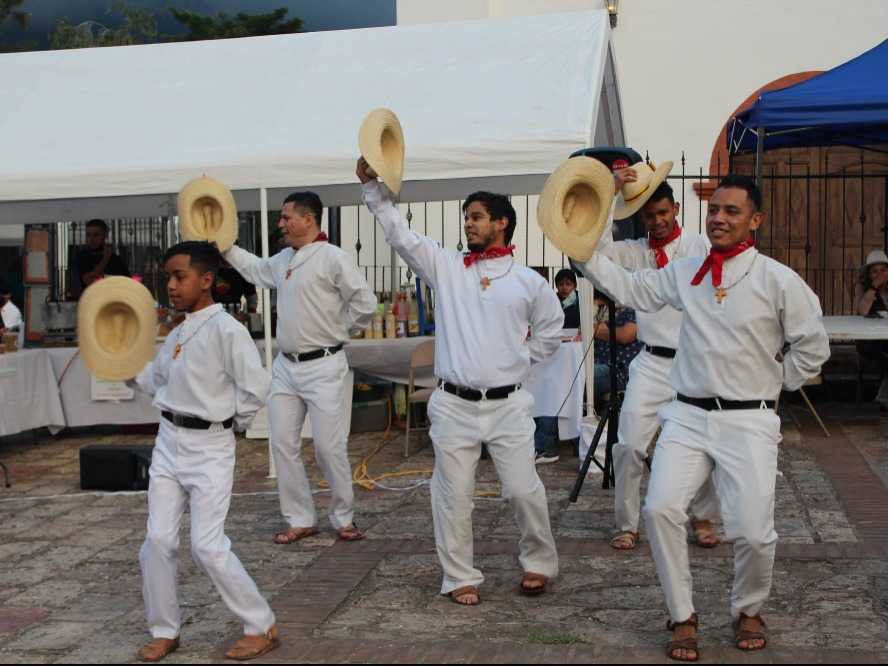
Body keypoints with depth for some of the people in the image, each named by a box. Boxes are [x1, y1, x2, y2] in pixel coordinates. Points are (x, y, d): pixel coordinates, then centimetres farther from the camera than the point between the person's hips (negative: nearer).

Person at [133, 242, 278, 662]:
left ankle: (262, 627, 8)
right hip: (169, 443, 7)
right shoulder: (178, 333, 10)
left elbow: (256, 388, -17)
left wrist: (229, 423, -6)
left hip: (209, 448, -7)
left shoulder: (225, 329, -16)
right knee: (157, 541, 6)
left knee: (208, 546, -7)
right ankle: (164, 631, 21)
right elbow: (155, 380, 22)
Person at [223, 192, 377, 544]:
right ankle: (300, 519, 19)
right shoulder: (283, 259, 11)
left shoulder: (332, 258, -13)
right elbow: (255, 268, 33)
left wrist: (338, 331, -2)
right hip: (286, 366, 8)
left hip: (322, 367, -7)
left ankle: (344, 518, 16)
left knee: (329, 446, -2)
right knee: (283, 443, 7)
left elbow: (365, 304, -14)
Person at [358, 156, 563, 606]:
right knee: (453, 496, 4)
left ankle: (539, 564, 24)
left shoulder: (529, 281, 3)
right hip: (454, 405, 1)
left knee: (524, 489, 1)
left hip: (508, 405, -1)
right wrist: (374, 184, -8)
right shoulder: (445, 267, 5)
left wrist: (517, 360, 7)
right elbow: (399, 233, -1)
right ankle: (460, 578, 19)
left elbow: (551, 332, 15)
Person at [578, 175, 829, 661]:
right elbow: (629, 287, 7)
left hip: (747, 421, -3)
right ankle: (682, 619, 7)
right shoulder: (684, 273, 6)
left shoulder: (778, 280, -4)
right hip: (688, 416, 3)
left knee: (752, 531, -7)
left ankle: (747, 612, 26)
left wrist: (774, 384, 6)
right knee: (661, 510, -12)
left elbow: (812, 346, 5)